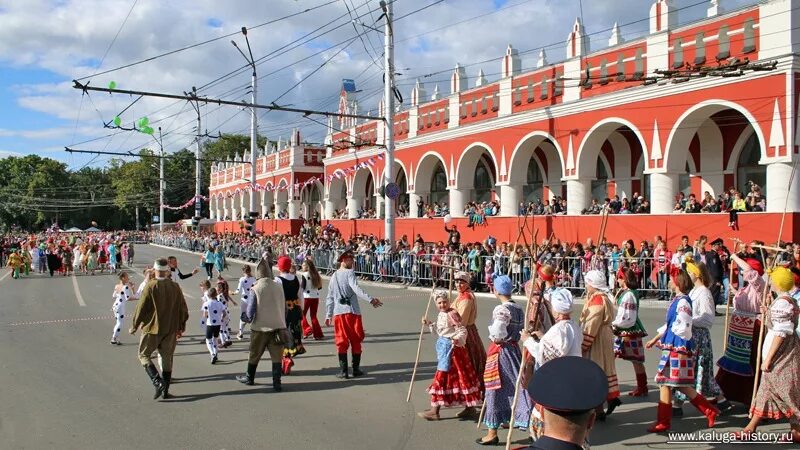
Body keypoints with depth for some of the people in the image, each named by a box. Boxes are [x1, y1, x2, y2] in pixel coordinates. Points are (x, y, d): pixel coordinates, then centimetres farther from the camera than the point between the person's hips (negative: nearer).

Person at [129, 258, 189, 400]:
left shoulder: (150, 286, -13)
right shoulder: (175, 287, -1)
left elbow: (141, 308, -11)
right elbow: (183, 309, 5)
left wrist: (134, 326, 3)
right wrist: (181, 327, 17)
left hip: (152, 329, -4)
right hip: (171, 329, 4)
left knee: (143, 355, 10)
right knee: (167, 358, 14)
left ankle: (158, 382, -7)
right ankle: (165, 390, 16)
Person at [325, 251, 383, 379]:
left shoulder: (334, 276, 12)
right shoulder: (349, 273, -6)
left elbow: (329, 297, 15)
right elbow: (356, 289, -23)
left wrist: (328, 315, 20)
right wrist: (370, 299, -30)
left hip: (338, 312, 4)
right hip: (352, 311, -4)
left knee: (341, 342, 6)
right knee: (356, 341, 8)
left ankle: (343, 371, 2)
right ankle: (356, 369, 12)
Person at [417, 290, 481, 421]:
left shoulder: (452, 314, -16)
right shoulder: (441, 315, 13)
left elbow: (462, 330, -19)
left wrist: (458, 339, -37)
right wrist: (430, 324, 16)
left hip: (451, 348, -10)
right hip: (444, 347, 10)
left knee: (442, 377, -6)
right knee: (457, 378, 14)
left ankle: (435, 410, 0)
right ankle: (469, 407, 22)